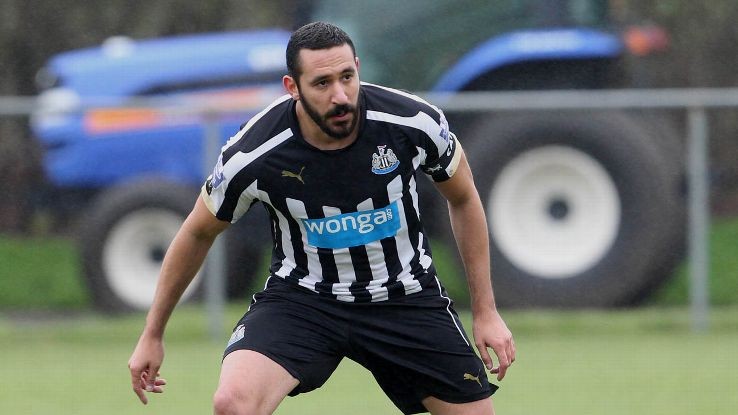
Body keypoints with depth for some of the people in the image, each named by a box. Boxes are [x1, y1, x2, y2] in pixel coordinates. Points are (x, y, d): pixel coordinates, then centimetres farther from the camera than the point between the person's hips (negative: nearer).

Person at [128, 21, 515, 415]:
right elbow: (198, 234, -1)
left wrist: (485, 311, 3)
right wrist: (152, 334, 6)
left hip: (404, 295, 2)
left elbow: (464, 199, 2)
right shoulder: (251, 156, -22)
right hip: (302, 294, -2)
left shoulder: (415, 123, -19)